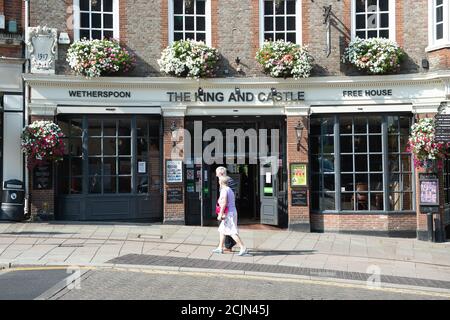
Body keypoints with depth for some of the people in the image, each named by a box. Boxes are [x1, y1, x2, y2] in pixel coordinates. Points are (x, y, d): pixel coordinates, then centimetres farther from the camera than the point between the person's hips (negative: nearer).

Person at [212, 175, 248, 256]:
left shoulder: (224, 190, -13)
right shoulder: (230, 190, 16)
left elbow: (224, 203, -22)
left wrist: (220, 214, -21)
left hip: (228, 214, -10)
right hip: (233, 212, 10)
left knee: (233, 232, -11)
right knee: (222, 230, 17)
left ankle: (243, 248, -14)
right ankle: (220, 248, 20)